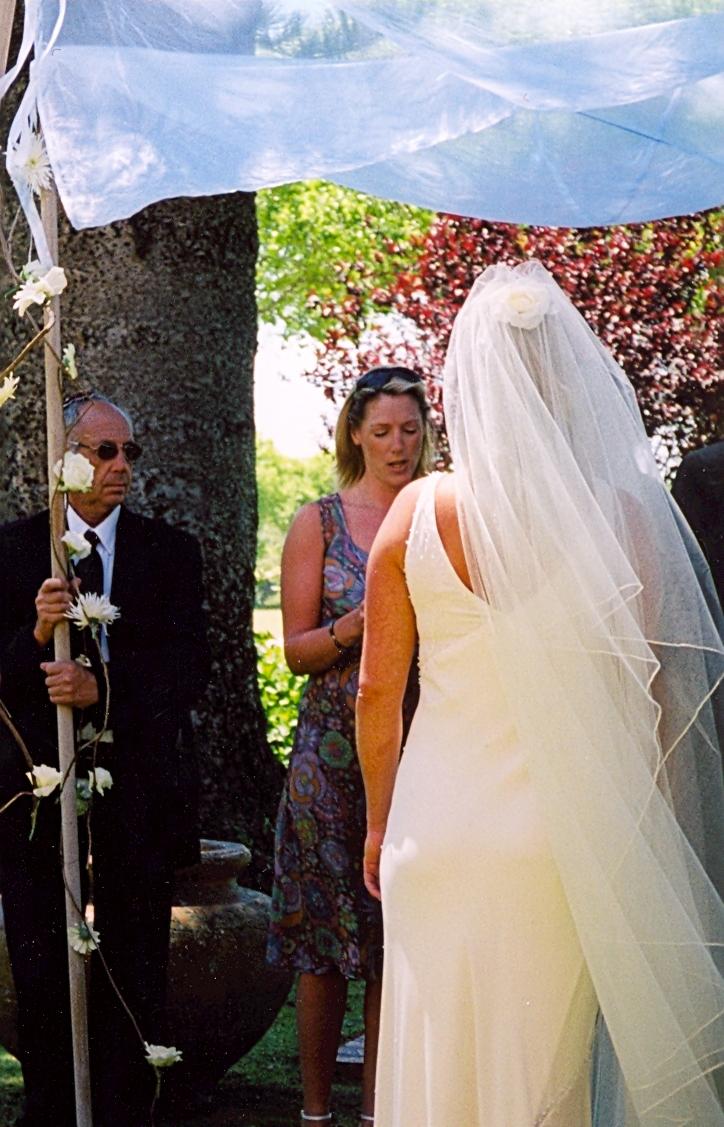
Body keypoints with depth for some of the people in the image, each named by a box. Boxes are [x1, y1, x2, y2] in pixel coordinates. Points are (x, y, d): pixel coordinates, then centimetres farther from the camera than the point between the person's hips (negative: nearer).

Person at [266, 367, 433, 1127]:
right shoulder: (318, 523, 2)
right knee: (326, 931, 0)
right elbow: (297, 650, 0)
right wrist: (361, 623, -17)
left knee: (399, 933, 3)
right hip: (334, 751, -2)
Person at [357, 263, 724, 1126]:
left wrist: (380, 822, 16)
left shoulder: (418, 510, -3)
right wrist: (653, 841, 8)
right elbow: (653, 692, -4)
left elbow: (376, 690, 3)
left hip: (440, 831, 1)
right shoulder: (623, 512, -7)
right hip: (565, 842, -1)